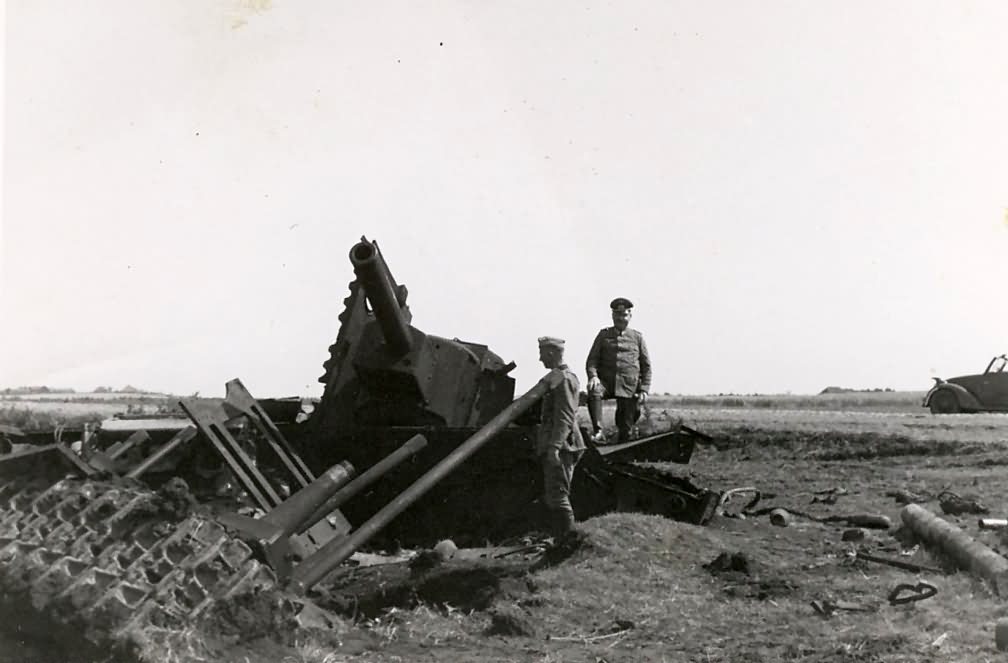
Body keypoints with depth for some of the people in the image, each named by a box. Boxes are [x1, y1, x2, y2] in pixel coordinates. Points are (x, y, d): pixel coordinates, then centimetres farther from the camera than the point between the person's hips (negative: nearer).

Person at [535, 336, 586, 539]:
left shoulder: (564, 379, -13)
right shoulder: (556, 377, 19)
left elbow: (565, 417, -20)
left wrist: (554, 446, -26)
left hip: (560, 448, -11)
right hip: (554, 447, 11)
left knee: (557, 496, -9)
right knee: (550, 498, 14)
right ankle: (560, 539, 19)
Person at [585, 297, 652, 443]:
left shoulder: (637, 337, 11)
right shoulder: (604, 335, 12)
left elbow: (646, 366, 11)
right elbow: (592, 359, 6)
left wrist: (644, 390, -1)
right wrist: (593, 376, -16)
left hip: (628, 387, 1)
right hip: (605, 382, -1)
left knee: (626, 428, -2)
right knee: (593, 391, -35)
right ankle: (597, 431, -36)